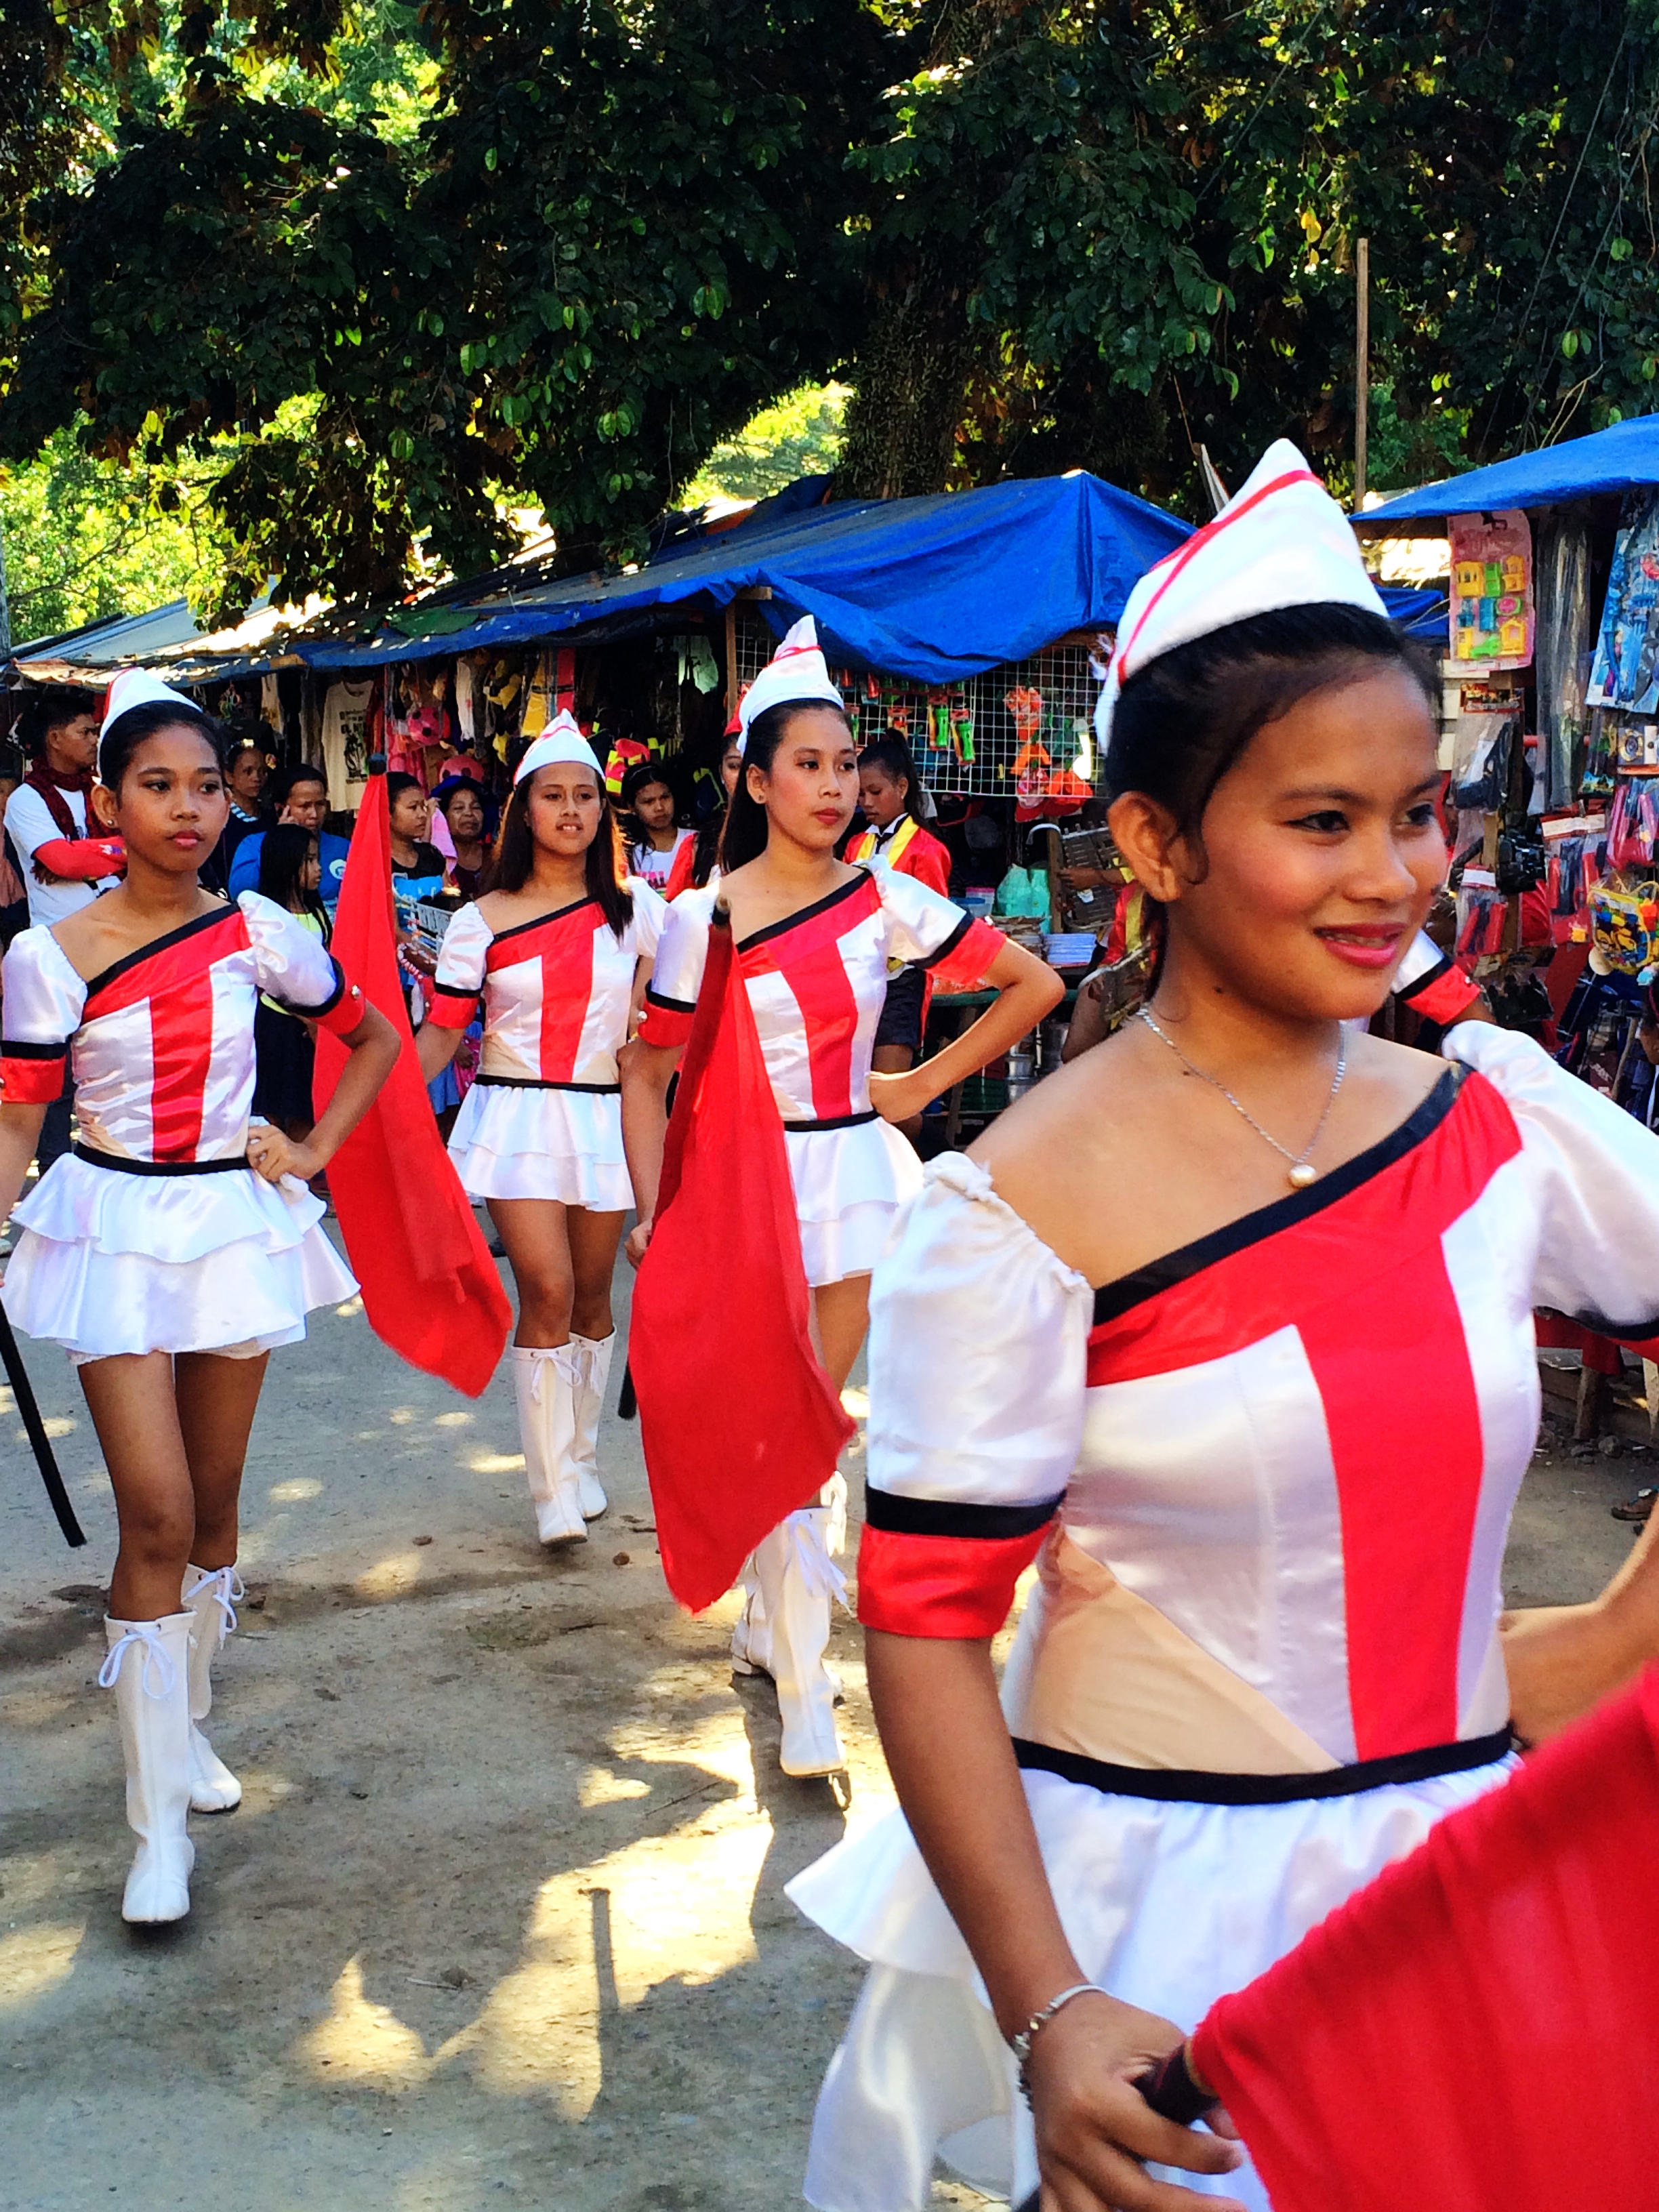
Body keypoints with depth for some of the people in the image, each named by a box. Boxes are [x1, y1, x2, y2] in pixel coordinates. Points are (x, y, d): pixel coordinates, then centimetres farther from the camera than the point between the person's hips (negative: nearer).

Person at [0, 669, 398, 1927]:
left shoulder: (257, 932, -1)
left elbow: (375, 1039, 13)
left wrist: (314, 1151, 4)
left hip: (238, 1223, 3)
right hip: (114, 1230, -3)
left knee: (213, 1502, 11)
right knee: (157, 1515, -11)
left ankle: (184, 1720, 33)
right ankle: (159, 1824, -4)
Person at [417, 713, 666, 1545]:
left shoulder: (636, 908, 5)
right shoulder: (483, 922, 1)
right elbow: (439, 1031, -1)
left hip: (604, 1119, 2)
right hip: (515, 1119, -2)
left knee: (592, 1294, 10)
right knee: (546, 1291, -12)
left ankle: (581, 1457, 29)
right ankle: (554, 1489, -4)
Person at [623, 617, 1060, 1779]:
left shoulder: (888, 900, 0)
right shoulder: (702, 920, -5)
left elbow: (1035, 984, 6)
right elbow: (648, 1077, 1)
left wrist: (928, 1083, 4)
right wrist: (655, 1214, -8)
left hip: (856, 1172, 2)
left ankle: (768, 1622, 32)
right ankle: (806, 1689, 1)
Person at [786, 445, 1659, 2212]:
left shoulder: (1499, 1117, -3)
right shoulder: (1024, 1209, -16)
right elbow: (924, 1628, -15)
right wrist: (1045, 2016, -21)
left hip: (1465, 1861, 5)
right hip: (1154, 1913, -5)